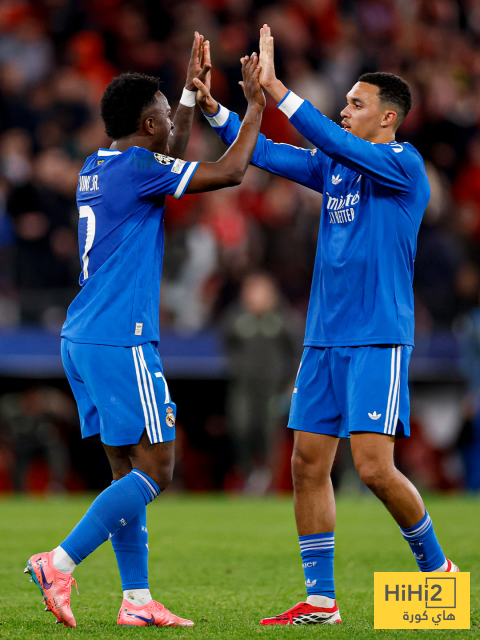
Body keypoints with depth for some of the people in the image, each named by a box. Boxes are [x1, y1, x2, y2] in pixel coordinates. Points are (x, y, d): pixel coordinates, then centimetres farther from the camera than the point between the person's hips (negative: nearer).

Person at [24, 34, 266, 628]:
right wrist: (255, 104, 1)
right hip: (120, 342, -9)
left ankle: (136, 599, 8)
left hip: (82, 338, 9)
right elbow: (227, 172, -10)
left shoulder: (97, 168, 15)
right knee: (154, 470, -6)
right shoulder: (137, 167, -11)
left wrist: (193, 91, 34)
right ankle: (59, 564, -13)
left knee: (128, 469, 10)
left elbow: (171, 165, 34)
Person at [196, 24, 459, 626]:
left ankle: (435, 566, 10)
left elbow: (333, 143, -21)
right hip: (324, 338, 7)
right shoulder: (333, 167, 13)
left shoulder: (404, 165, -9)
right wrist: (210, 104, 0)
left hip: (378, 339, -7)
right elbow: (264, 153, 12)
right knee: (308, 464, 2)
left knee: (374, 467, -13)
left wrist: (275, 89, -25)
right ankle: (320, 600, 8)